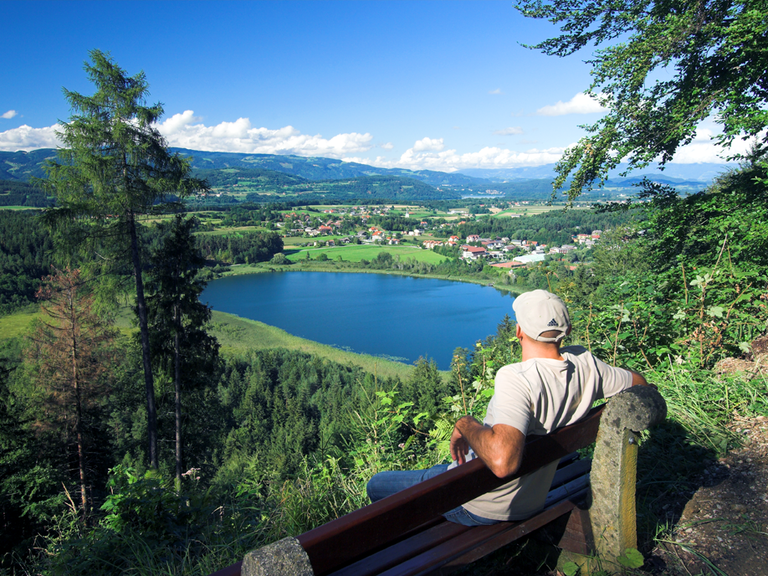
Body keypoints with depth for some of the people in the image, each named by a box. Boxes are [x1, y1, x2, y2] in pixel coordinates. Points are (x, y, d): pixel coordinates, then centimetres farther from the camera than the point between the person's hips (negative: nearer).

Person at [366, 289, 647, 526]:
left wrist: (465, 424, -31)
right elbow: (639, 383, 5)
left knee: (377, 485, 12)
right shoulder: (585, 365, -14)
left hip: (480, 508, -7)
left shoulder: (516, 378, -36)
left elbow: (502, 461, -49)